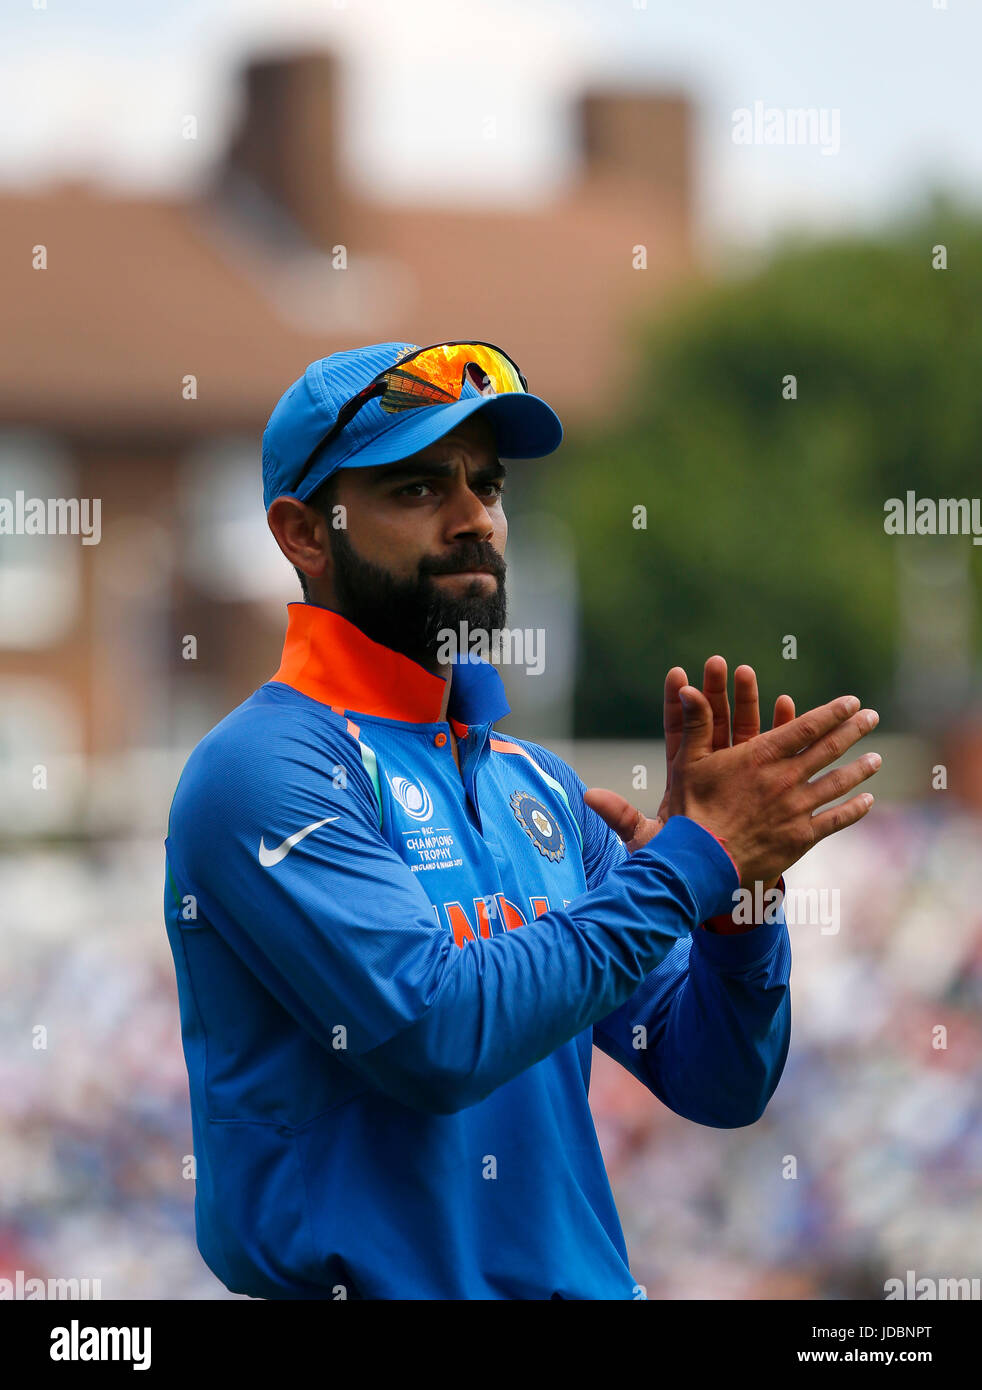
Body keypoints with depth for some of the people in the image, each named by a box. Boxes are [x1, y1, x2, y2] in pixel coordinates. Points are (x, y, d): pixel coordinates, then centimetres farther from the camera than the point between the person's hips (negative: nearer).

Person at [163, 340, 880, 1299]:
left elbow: (720, 1083, 9)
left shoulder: (538, 788, 9)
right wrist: (693, 859, -17)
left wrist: (739, 901, -10)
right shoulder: (266, 767, -12)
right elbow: (436, 1034, -23)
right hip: (368, 1283, -7)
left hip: (582, 1276, 7)